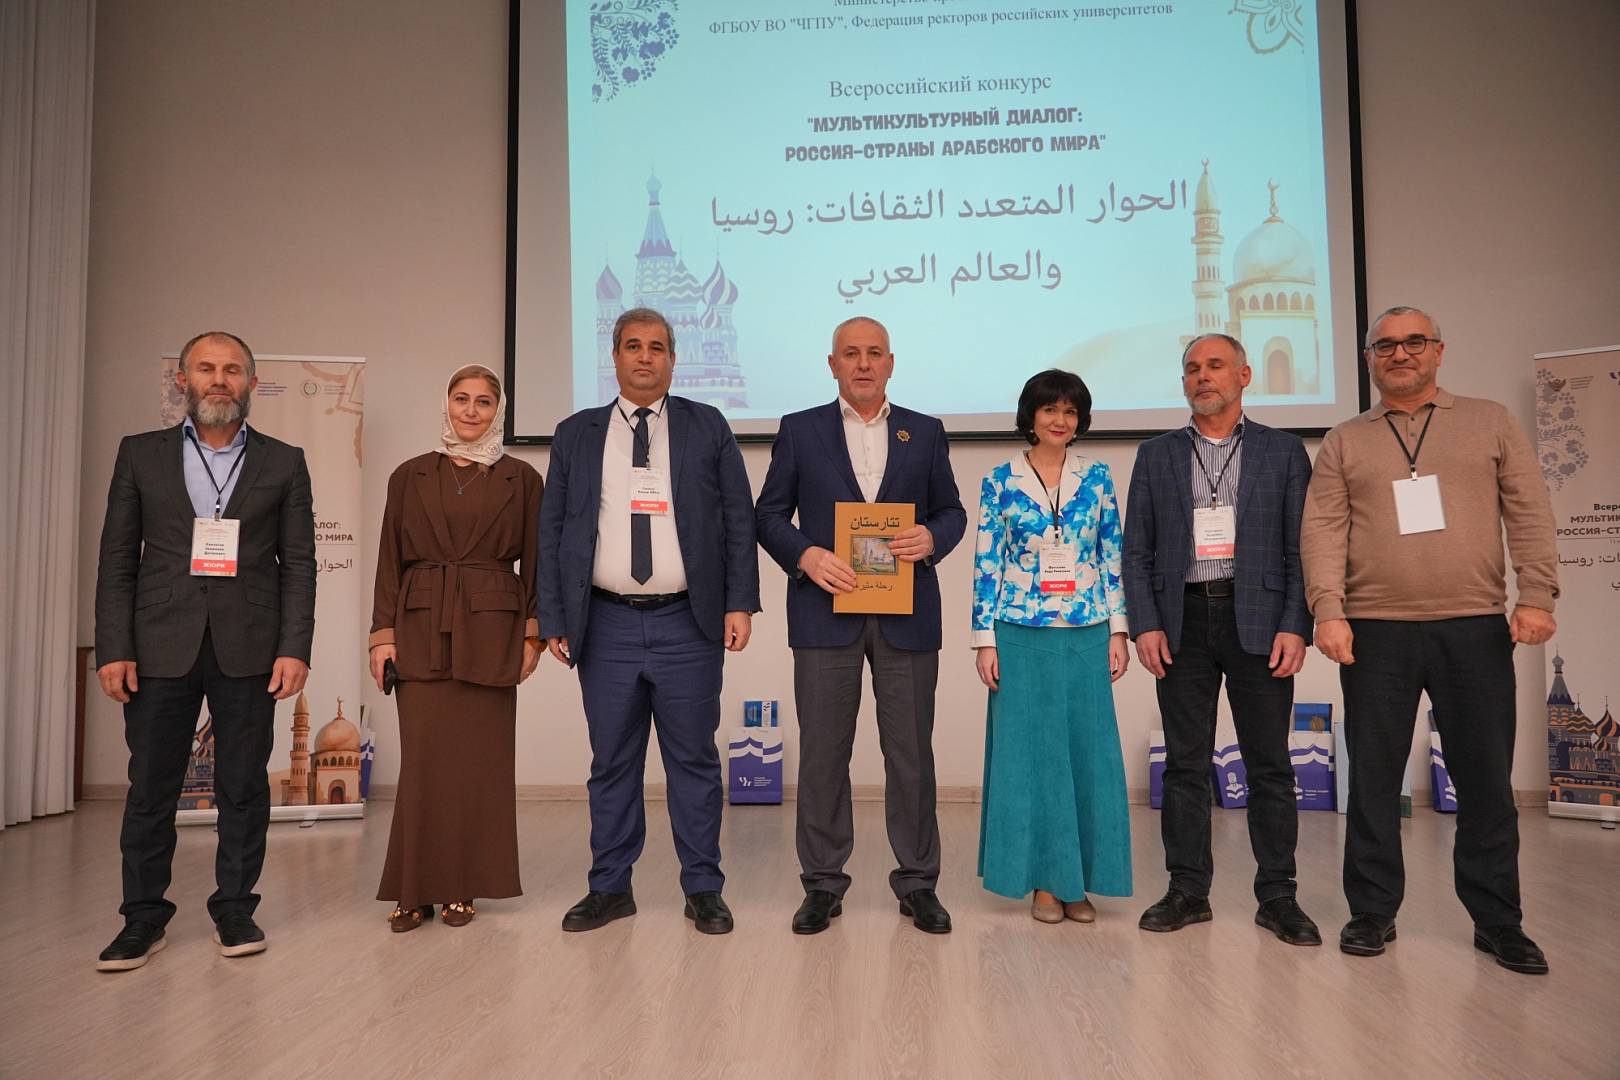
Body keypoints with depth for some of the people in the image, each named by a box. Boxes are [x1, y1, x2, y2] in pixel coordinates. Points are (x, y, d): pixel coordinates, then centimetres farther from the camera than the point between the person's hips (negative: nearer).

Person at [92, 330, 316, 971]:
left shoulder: (283, 463, 7)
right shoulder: (141, 455, 10)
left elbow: (298, 564, 3)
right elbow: (118, 559, 6)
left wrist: (294, 648, -6)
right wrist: (113, 649, -3)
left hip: (248, 650, 0)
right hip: (161, 647, 1)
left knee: (244, 786, 6)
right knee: (150, 787, 6)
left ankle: (235, 909, 19)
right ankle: (143, 918, 20)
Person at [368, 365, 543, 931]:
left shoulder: (520, 478, 5)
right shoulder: (410, 476, 9)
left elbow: (533, 562, 5)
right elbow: (389, 561, 7)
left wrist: (532, 633, -2)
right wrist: (383, 634, 0)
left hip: (490, 631, -1)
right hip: (421, 629, 1)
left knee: (479, 758, 3)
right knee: (422, 758, 0)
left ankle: (464, 886, 16)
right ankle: (416, 888, 13)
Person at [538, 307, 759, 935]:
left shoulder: (707, 428, 6)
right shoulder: (576, 435, 10)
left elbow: (739, 519, 3)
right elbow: (552, 531, 8)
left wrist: (739, 602, -5)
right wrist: (555, 619, 2)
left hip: (687, 624, -1)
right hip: (606, 625, 2)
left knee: (693, 759, 6)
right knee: (612, 762, 10)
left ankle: (703, 889, 18)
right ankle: (610, 888, 24)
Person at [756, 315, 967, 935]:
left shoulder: (925, 433, 12)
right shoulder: (799, 430, 7)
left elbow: (951, 510, 14)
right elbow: (769, 514, 6)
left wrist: (932, 538, -9)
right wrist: (806, 556, -12)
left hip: (907, 617, 1)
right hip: (827, 612, -1)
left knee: (911, 753, 5)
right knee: (822, 754, 4)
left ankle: (917, 883, 19)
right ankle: (823, 884, 17)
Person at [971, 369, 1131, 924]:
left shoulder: (1097, 476, 6)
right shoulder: (1000, 480, 1)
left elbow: (1112, 557, 7)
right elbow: (986, 564, -1)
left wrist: (1118, 630, 2)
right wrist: (985, 640, -5)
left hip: (1086, 634, 2)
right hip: (1022, 634, -2)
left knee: (1088, 752, 5)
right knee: (1030, 752, 4)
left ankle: (1078, 880, 18)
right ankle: (1043, 879, 17)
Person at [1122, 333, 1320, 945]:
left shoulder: (1283, 452, 8)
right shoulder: (1156, 456, 11)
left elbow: (1302, 546, 3)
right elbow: (1137, 551, 7)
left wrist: (1295, 625, -8)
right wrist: (1145, 624, -3)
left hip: (1258, 620, -1)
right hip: (1182, 623, 1)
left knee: (1269, 763, 4)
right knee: (1185, 764, 5)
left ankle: (1276, 896, 15)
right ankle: (1188, 891, 15)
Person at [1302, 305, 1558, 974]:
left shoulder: (1489, 423, 11)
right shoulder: (1344, 442, 10)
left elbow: (1529, 513, 5)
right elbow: (1323, 530, 1)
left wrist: (1537, 595, -7)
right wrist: (1328, 610, -11)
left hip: (1476, 629, 0)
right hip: (1375, 631, 0)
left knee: (1487, 780, 6)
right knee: (1372, 779, 5)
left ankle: (1497, 921, 21)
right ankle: (1372, 911, 18)